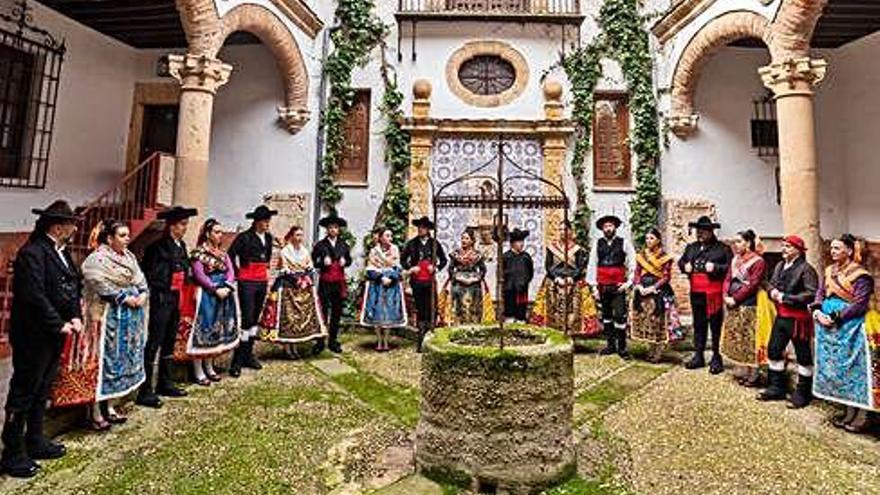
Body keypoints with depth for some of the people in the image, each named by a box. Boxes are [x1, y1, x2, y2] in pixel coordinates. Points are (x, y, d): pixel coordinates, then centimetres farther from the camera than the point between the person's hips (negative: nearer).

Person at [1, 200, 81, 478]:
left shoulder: (61, 251, 8)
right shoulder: (32, 253, -19)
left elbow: (75, 286, 11)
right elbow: (35, 296, -24)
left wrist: (76, 317, -2)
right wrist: (59, 325, -17)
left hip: (54, 336, 9)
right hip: (33, 337, -9)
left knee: (42, 391, 19)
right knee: (23, 394, 4)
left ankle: (35, 442, 34)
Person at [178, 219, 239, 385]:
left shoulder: (222, 252, 14)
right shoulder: (198, 252, -5)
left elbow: (231, 271, 5)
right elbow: (199, 275, -13)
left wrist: (227, 287, -12)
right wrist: (215, 289, -19)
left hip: (224, 294, 6)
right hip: (205, 295, -6)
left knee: (217, 330, 11)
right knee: (203, 329, -4)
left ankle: (209, 367, 24)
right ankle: (198, 372, 5)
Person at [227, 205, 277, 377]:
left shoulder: (268, 237, 9)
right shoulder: (244, 237, -11)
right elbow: (231, 255, -10)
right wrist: (237, 274, -4)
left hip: (262, 281, 7)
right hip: (247, 282, -7)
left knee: (255, 318, 12)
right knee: (246, 319, -9)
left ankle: (248, 355, 24)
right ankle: (237, 361, 0)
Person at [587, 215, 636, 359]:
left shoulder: (624, 243, 2)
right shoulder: (598, 244, 6)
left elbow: (632, 265, 1)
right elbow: (592, 265, 4)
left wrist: (628, 282, -7)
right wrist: (594, 286, 0)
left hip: (618, 286, -3)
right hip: (602, 286, 3)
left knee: (620, 316, -6)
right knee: (606, 315, 11)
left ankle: (622, 347, 6)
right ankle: (610, 345, 23)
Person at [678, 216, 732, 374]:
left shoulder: (722, 248, -4)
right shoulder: (691, 247, 14)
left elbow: (731, 266, -10)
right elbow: (681, 261, 23)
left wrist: (715, 268, -21)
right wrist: (685, 266, 3)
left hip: (714, 294, -5)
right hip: (696, 293, 6)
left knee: (716, 326, 1)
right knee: (698, 325, 14)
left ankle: (717, 358, 13)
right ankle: (699, 356, 24)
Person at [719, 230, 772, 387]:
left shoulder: (758, 261, -9)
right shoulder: (735, 260, 14)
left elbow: (752, 285, -16)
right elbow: (728, 279, 10)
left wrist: (735, 298, -16)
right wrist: (726, 296, -5)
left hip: (750, 305, -7)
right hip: (734, 305, 8)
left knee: (751, 339, -3)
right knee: (739, 338, 11)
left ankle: (755, 374, 7)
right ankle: (746, 372, 21)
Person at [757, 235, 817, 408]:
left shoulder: (806, 269, -14)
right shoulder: (780, 266, 9)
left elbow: (811, 294, -21)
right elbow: (771, 284, 18)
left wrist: (785, 297, -18)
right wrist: (773, 292, -4)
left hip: (798, 318, -8)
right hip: (781, 316, 8)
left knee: (803, 355, 6)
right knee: (774, 351, 13)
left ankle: (803, 394, 19)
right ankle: (776, 388, 26)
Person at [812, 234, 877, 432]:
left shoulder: (860, 275, -9)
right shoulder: (829, 271, 11)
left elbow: (859, 305, -14)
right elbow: (820, 294, 12)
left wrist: (835, 317, -17)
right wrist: (817, 311, -5)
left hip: (850, 328, -7)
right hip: (828, 327, 7)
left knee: (854, 368, -1)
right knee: (837, 368, 11)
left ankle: (862, 416, 10)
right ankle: (849, 412, 23)